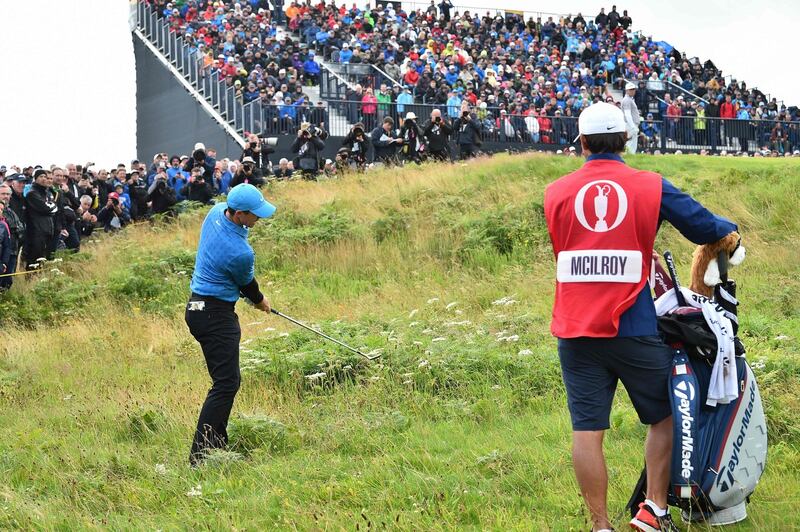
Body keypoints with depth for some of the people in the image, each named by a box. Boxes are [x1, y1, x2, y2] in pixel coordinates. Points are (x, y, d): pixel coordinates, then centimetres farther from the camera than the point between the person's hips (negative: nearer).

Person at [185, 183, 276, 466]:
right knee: (226, 383, -12)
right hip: (216, 314, -10)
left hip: (198, 307, 10)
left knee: (229, 379, 16)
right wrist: (259, 301, 17)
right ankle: (201, 455, -17)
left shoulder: (216, 211, -4)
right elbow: (246, 284, -1)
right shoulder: (240, 253, -25)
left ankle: (218, 443, 20)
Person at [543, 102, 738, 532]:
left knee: (587, 430, 4)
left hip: (575, 332, 2)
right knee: (665, 417, 15)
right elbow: (713, 232, 2)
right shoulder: (652, 187, -2)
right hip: (635, 331, -2)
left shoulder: (555, 193, 5)